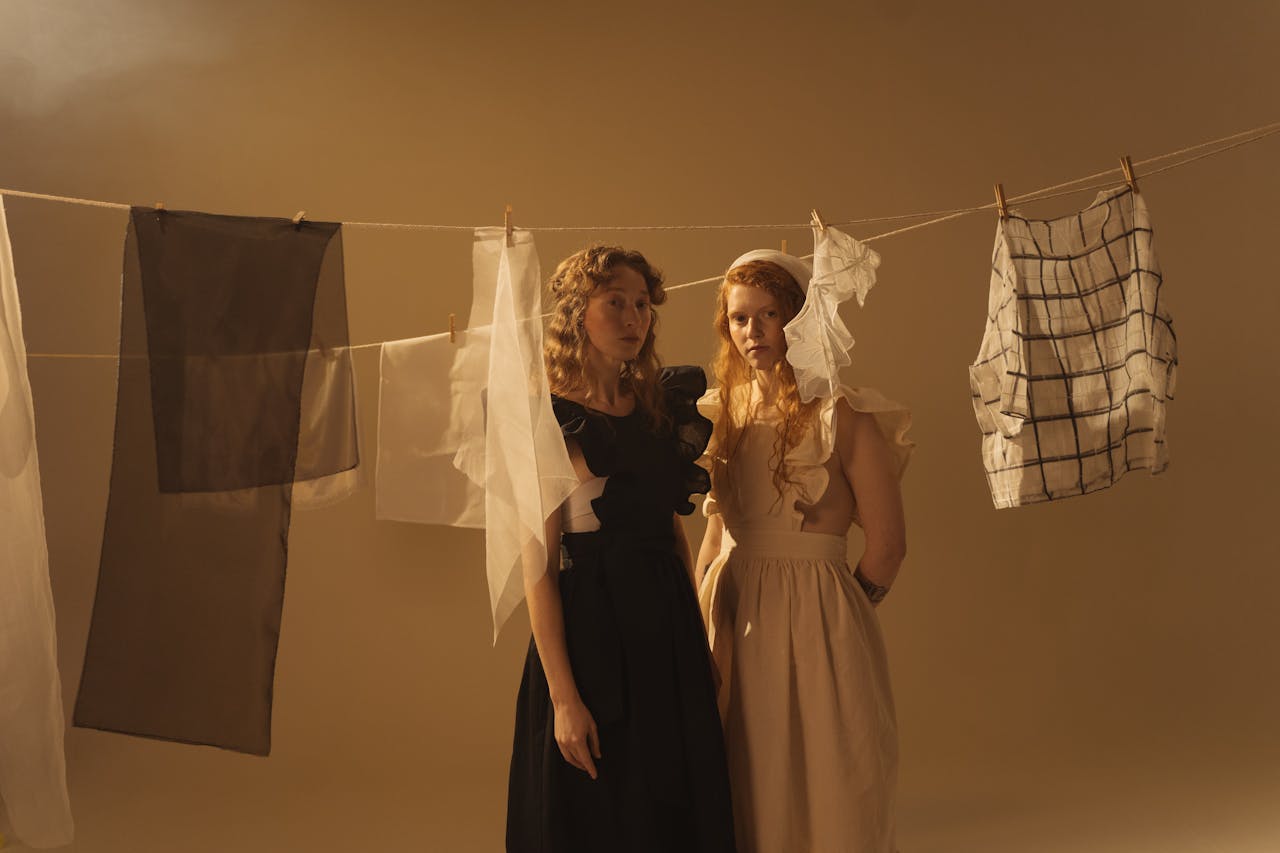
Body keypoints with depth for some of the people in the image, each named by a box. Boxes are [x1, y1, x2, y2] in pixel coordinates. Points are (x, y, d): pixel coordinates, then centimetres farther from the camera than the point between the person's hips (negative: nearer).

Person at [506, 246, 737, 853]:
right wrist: (562, 697, -17)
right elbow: (538, 566, -12)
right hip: (590, 628, -6)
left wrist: (700, 636, 9)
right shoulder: (551, 423, -9)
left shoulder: (661, 408, 9)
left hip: (670, 626, 6)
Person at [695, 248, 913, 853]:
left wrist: (817, 614, -1)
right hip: (735, 622, 5)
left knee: (829, 796, 7)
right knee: (750, 797, 14)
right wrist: (703, 619, 7)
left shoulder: (842, 413, -10)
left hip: (818, 621, -5)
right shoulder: (723, 412, 7)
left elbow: (887, 542, -8)